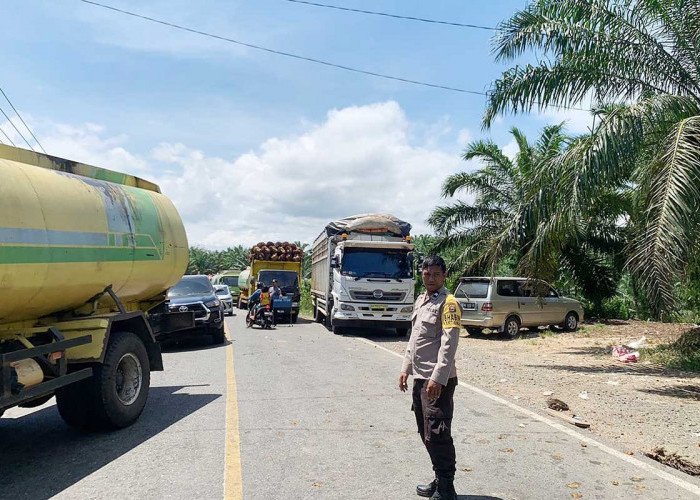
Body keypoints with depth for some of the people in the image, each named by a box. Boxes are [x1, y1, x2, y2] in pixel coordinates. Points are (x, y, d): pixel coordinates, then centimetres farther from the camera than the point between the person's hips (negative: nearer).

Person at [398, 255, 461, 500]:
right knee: (425, 433, 16)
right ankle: (439, 480, 29)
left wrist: (438, 378, -23)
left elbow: (449, 344, -18)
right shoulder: (421, 300, 14)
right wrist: (406, 368, 18)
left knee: (437, 433, -5)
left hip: (438, 380, -9)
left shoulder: (448, 303, -12)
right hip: (420, 377, 9)